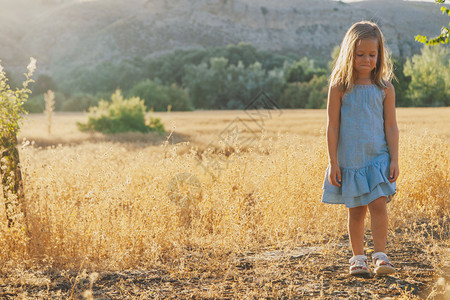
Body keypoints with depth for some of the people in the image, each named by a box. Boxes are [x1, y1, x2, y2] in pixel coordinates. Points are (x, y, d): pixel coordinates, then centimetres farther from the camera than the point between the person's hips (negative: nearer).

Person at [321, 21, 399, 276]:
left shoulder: (385, 88, 0)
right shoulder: (340, 87, -3)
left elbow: (391, 126, 3)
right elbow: (333, 127, -2)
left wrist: (394, 160, -2)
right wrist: (333, 163, -4)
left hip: (378, 157, 0)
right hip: (349, 158, 0)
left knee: (378, 204, -11)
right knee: (356, 210, 7)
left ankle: (380, 255, -2)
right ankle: (358, 258, 19)